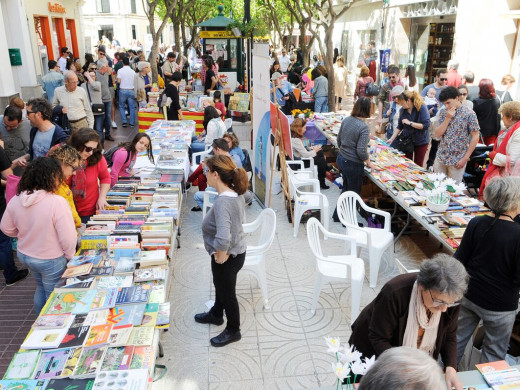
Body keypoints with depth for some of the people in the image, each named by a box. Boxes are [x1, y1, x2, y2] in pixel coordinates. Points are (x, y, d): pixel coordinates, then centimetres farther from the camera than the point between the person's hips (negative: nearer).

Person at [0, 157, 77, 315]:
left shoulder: (16, 200, -11)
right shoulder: (57, 202, -29)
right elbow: (68, 238, -25)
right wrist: (69, 256, -7)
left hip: (24, 255, 7)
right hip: (50, 260, -6)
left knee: (41, 288, 29)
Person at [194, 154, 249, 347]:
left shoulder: (222, 202, -35)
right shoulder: (235, 194, -7)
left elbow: (223, 239, -46)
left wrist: (221, 255, -25)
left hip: (228, 257, -9)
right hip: (237, 250, 9)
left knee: (227, 292, 15)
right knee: (220, 285, 31)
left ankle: (233, 331, 39)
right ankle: (216, 314, 57)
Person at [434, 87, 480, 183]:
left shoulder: (469, 114, -8)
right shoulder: (443, 112, 5)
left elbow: (475, 137, -7)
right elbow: (437, 134, 0)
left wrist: (465, 158, -11)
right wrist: (448, 118, -12)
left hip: (457, 160, -4)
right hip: (440, 158, 4)